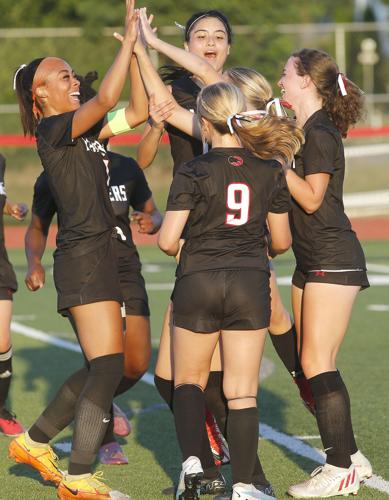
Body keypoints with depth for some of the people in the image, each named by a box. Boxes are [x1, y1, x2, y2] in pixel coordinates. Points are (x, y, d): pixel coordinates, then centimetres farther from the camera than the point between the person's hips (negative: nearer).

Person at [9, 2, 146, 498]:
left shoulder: (85, 131, 16)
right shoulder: (53, 130, -10)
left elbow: (138, 110, 14)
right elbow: (106, 98, -24)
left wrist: (140, 46, 8)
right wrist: (128, 41, -16)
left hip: (100, 256, 9)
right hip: (82, 257, -9)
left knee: (100, 369, 14)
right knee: (107, 366, -11)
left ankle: (35, 440, 25)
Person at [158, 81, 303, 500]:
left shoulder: (193, 173, -8)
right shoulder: (269, 171, 1)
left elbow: (167, 241, -12)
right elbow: (281, 241, 8)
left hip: (198, 283, -2)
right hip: (251, 284, 2)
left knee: (189, 381, 17)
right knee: (242, 391, 5)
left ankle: (191, 461, -1)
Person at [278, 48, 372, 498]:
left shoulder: (320, 133, -15)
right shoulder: (304, 132, 14)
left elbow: (311, 198, -18)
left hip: (332, 260, -10)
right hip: (311, 262, 10)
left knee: (318, 363, -10)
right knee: (313, 365, 10)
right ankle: (349, 457, 16)